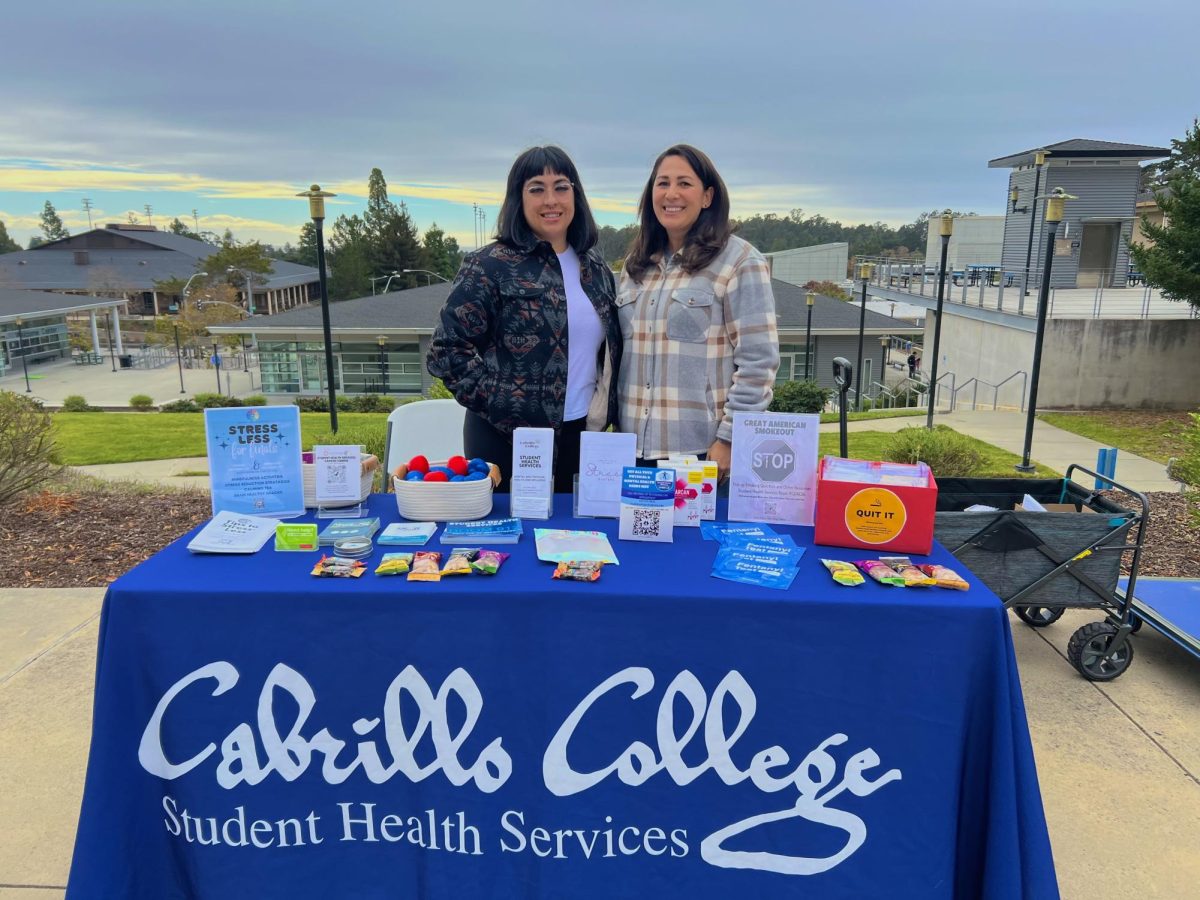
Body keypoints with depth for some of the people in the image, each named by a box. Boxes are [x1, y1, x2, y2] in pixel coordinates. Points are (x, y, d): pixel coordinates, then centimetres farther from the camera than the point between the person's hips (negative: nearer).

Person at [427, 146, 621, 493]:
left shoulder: (594, 267, 9)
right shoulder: (490, 266, -8)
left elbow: (609, 349, 18)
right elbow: (446, 350, -11)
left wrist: (605, 410, 6)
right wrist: (499, 403, -15)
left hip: (583, 436, 5)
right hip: (510, 441, -5)